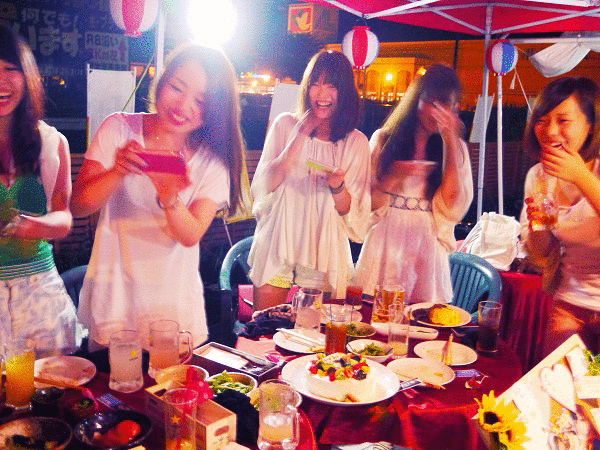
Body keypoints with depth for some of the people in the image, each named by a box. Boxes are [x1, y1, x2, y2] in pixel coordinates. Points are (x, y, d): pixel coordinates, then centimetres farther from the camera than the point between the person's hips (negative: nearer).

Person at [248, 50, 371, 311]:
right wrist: (300, 136, -12)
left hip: (325, 251, 0)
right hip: (276, 243, 0)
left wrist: (337, 187, -19)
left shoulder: (356, 142, 2)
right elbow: (263, 187, -7)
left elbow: (355, 215, 2)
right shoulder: (286, 125, 2)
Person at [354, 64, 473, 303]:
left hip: (426, 253, 1)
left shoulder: (455, 148, 9)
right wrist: (393, 177, -16)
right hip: (385, 249, -1)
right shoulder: (384, 139, 7)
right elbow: (368, 204, 4)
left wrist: (449, 140, -6)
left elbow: (453, 207, -7)